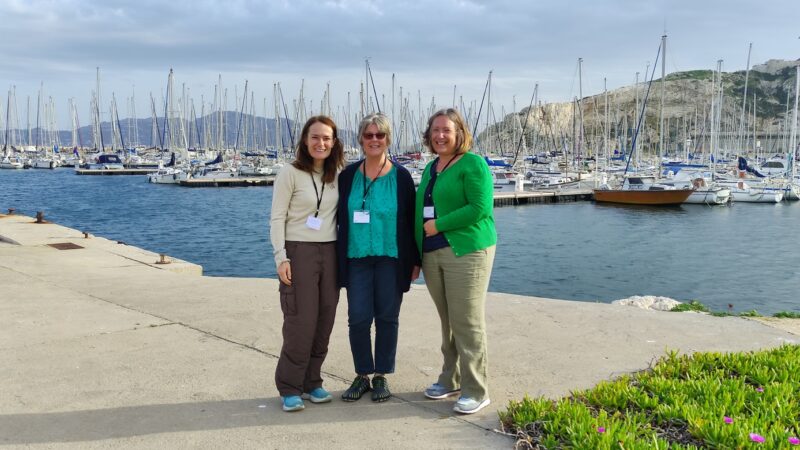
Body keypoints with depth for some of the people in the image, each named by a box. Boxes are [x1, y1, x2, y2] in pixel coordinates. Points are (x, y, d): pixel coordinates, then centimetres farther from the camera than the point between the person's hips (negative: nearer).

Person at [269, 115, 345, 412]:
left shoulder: (338, 174, 9)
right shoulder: (291, 173, -5)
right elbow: (277, 217, -6)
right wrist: (281, 256, -13)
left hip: (330, 253, 5)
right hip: (299, 252, -5)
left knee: (324, 322, 5)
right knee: (300, 323, -6)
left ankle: (312, 382, 19)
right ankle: (289, 388, 7)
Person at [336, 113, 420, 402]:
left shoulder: (401, 177, 1)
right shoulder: (348, 175, 5)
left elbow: (411, 220, 2)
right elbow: (340, 218, 9)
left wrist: (415, 260, 0)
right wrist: (339, 258, 7)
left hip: (391, 259, -1)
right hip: (357, 258, 1)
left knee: (387, 318, 5)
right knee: (358, 318, -1)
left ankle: (381, 376, 19)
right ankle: (362, 375, 16)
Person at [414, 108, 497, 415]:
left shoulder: (473, 164, -5)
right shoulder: (430, 168, 18)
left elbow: (481, 208, -15)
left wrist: (439, 224, -14)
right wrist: (416, 253, 13)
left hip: (465, 251, -7)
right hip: (432, 254, 7)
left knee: (467, 322, -4)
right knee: (447, 321, 12)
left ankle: (476, 391, 5)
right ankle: (451, 380, 24)